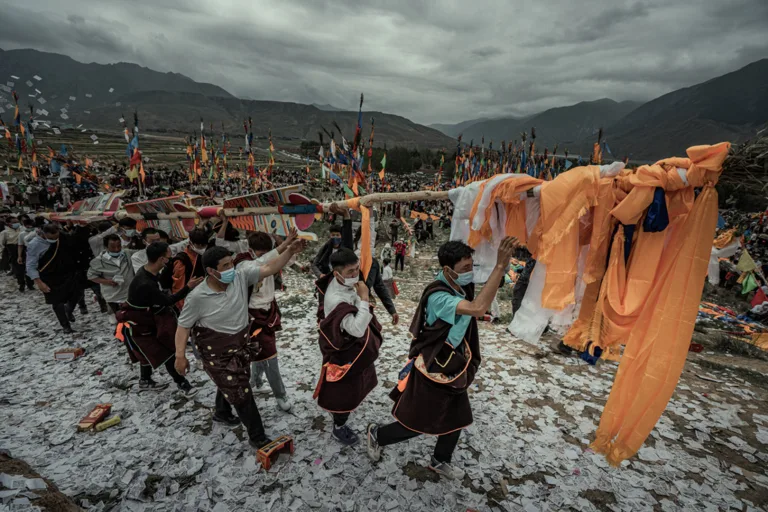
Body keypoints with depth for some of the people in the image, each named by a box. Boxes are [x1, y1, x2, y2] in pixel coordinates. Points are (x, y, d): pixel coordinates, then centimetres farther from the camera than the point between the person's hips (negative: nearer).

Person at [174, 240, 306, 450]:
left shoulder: (241, 277, -15)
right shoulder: (197, 297, -24)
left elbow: (269, 268, -17)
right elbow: (183, 326, -13)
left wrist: (290, 252, -29)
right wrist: (180, 356, -17)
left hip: (241, 344, 6)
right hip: (218, 354, -5)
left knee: (232, 384, 28)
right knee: (241, 393, 0)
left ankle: (222, 413, 58)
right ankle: (257, 437, 17)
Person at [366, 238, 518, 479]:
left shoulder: (463, 288, -5)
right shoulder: (438, 296, -33)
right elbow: (478, 308, -48)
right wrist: (500, 265, -48)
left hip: (452, 367, 8)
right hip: (432, 369, -8)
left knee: (456, 419, 21)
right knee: (417, 423, 10)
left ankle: (440, 461, 47)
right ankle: (377, 434, 38)